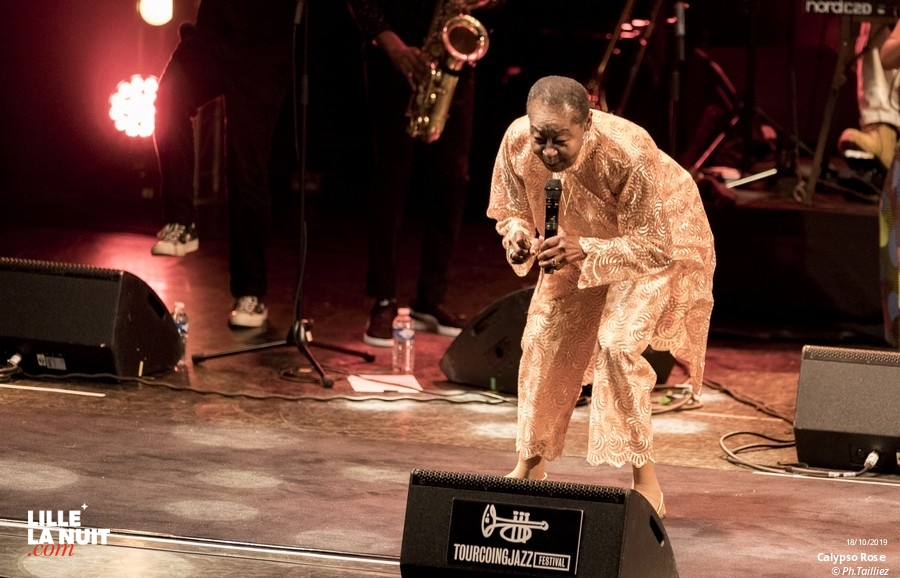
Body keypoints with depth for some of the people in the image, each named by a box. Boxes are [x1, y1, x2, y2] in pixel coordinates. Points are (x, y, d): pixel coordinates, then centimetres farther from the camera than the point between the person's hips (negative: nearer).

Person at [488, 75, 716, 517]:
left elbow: (655, 247, -37)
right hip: (579, 239, 6)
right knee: (545, 339, 4)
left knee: (618, 342, -21)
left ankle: (646, 483, -14)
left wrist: (586, 251, -52)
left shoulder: (629, 153, -42)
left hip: (658, 236, -6)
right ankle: (531, 467, 23)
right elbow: (511, 210, -10)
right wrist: (518, 234, -34)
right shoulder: (517, 141, -27)